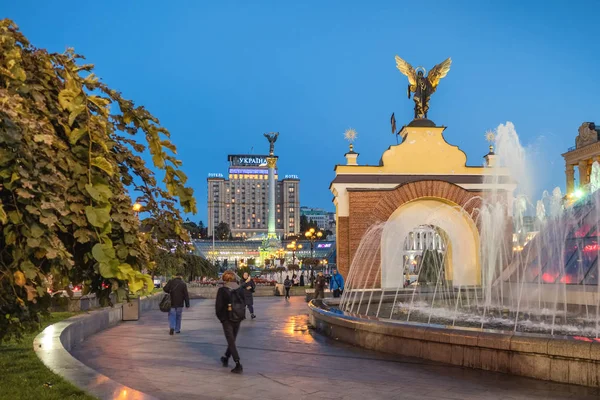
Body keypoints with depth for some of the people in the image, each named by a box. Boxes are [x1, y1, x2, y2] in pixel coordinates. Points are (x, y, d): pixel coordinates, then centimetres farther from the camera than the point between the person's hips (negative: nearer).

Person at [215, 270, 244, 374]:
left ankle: (238, 365, -10)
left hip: (227, 319, -4)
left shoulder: (222, 290, -11)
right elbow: (244, 304, 5)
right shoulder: (240, 289, 1)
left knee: (231, 342, 0)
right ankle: (226, 358, 40)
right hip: (237, 319, 5)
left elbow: (218, 306, -12)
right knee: (232, 340, 21)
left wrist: (220, 317, 3)